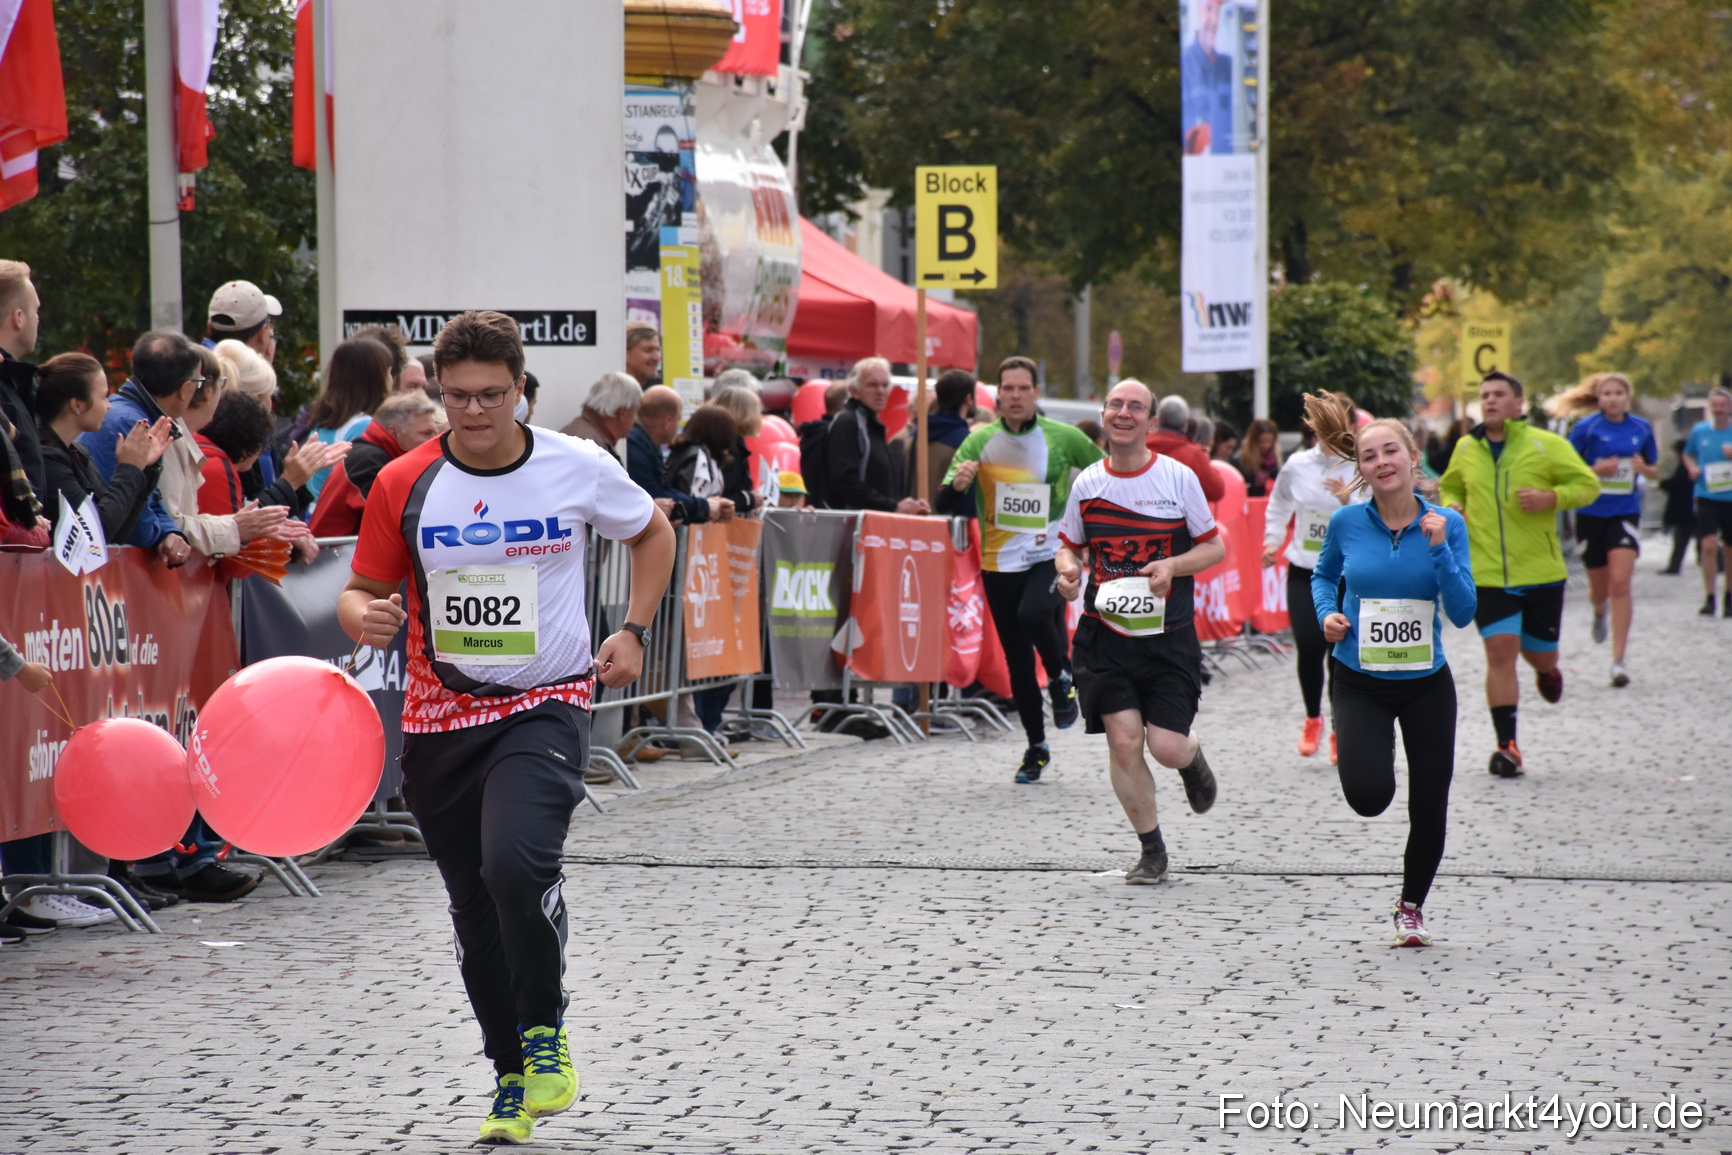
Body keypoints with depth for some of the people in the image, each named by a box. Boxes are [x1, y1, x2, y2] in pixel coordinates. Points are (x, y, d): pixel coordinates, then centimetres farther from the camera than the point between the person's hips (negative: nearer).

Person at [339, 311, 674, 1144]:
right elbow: (361, 590, 5)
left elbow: (652, 533, 14)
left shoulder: (580, 467, -4)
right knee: (475, 912, 10)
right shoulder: (403, 485, -4)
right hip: (439, 719, 3)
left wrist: (633, 632, 3)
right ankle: (513, 1079, 29)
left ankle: (545, 1037, -3)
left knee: (516, 863, -27)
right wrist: (365, 617, -19)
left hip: (545, 704, -3)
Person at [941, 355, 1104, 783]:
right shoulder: (980, 441, 0)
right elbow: (944, 505, -5)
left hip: (1050, 555, -2)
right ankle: (1036, 748, 21)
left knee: (1033, 615, -32)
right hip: (999, 562, 2)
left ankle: (1060, 676, -1)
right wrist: (957, 484, -26)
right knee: (1017, 662, 5)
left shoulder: (1063, 438, -2)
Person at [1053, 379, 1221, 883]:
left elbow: (1215, 547, 3)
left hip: (1167, 636, -1)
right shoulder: (1086, 483, 4)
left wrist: (1172, 566, -15)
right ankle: (1152, 850, 9)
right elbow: (1068, 545, 16)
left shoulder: (1178, 478, -2)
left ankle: (1192, 756, 33)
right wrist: (1068, 569, -7)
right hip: (1105, 634, 2)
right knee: (1123, 742, -7)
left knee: (1166, 748, -7)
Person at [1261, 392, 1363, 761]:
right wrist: (1272, 542, 12)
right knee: (1309, 648, -8)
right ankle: (1312, 719, 18)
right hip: (1304, 572, 2)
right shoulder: (1297, 465, 2)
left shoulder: (1362, 469, -6)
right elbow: (1279, 506, 20)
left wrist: (1349, 502, -27)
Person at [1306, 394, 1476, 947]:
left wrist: (1439, 549, -23)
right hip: (1359, 681, -1)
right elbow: (1323, 575, 14)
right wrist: (1327, 614, -6)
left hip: (1426, 683, 1)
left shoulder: (1446, 525, -7)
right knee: (1368, 795, -21)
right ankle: (1362, 752, 17)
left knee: (1430, 808, 4)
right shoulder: (1347, 523, -7)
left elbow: (1463, 612, -12)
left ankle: (1412, 906, 30)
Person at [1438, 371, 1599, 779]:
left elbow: (1588, 484, -1)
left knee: (1539, 652, 10)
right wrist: (1452, 508, 1)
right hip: (1487, 574, 1)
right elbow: (1449, 487, 24)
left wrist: (1551, 497, -19)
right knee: (1500, 649, -13)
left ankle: (1546, 669, 51)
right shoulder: (1466, 450, 6)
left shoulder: (1546, 445, -4)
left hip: (1541, 572, -1)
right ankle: (1507, 746, -10)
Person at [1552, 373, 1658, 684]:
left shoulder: (1641, 428, 3)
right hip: (1591, 514, 0)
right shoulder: (1587, 427, -5)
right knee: (1600, 587, 12)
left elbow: (1653, 471, 15)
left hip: (1625, 514, 0)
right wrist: (1596, 470, -19)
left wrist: (1644, 469, -8)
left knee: (1620, 582, -16)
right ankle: (1600, 611, 52)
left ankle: (1619, 659, -13)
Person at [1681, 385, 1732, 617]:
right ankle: (1710, 598, -10)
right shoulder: (1699, 431, 4)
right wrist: (1692, 468, -1)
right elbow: (1688, 455, 20)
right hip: (1707, 498, 0)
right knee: (1708, 545, -15)